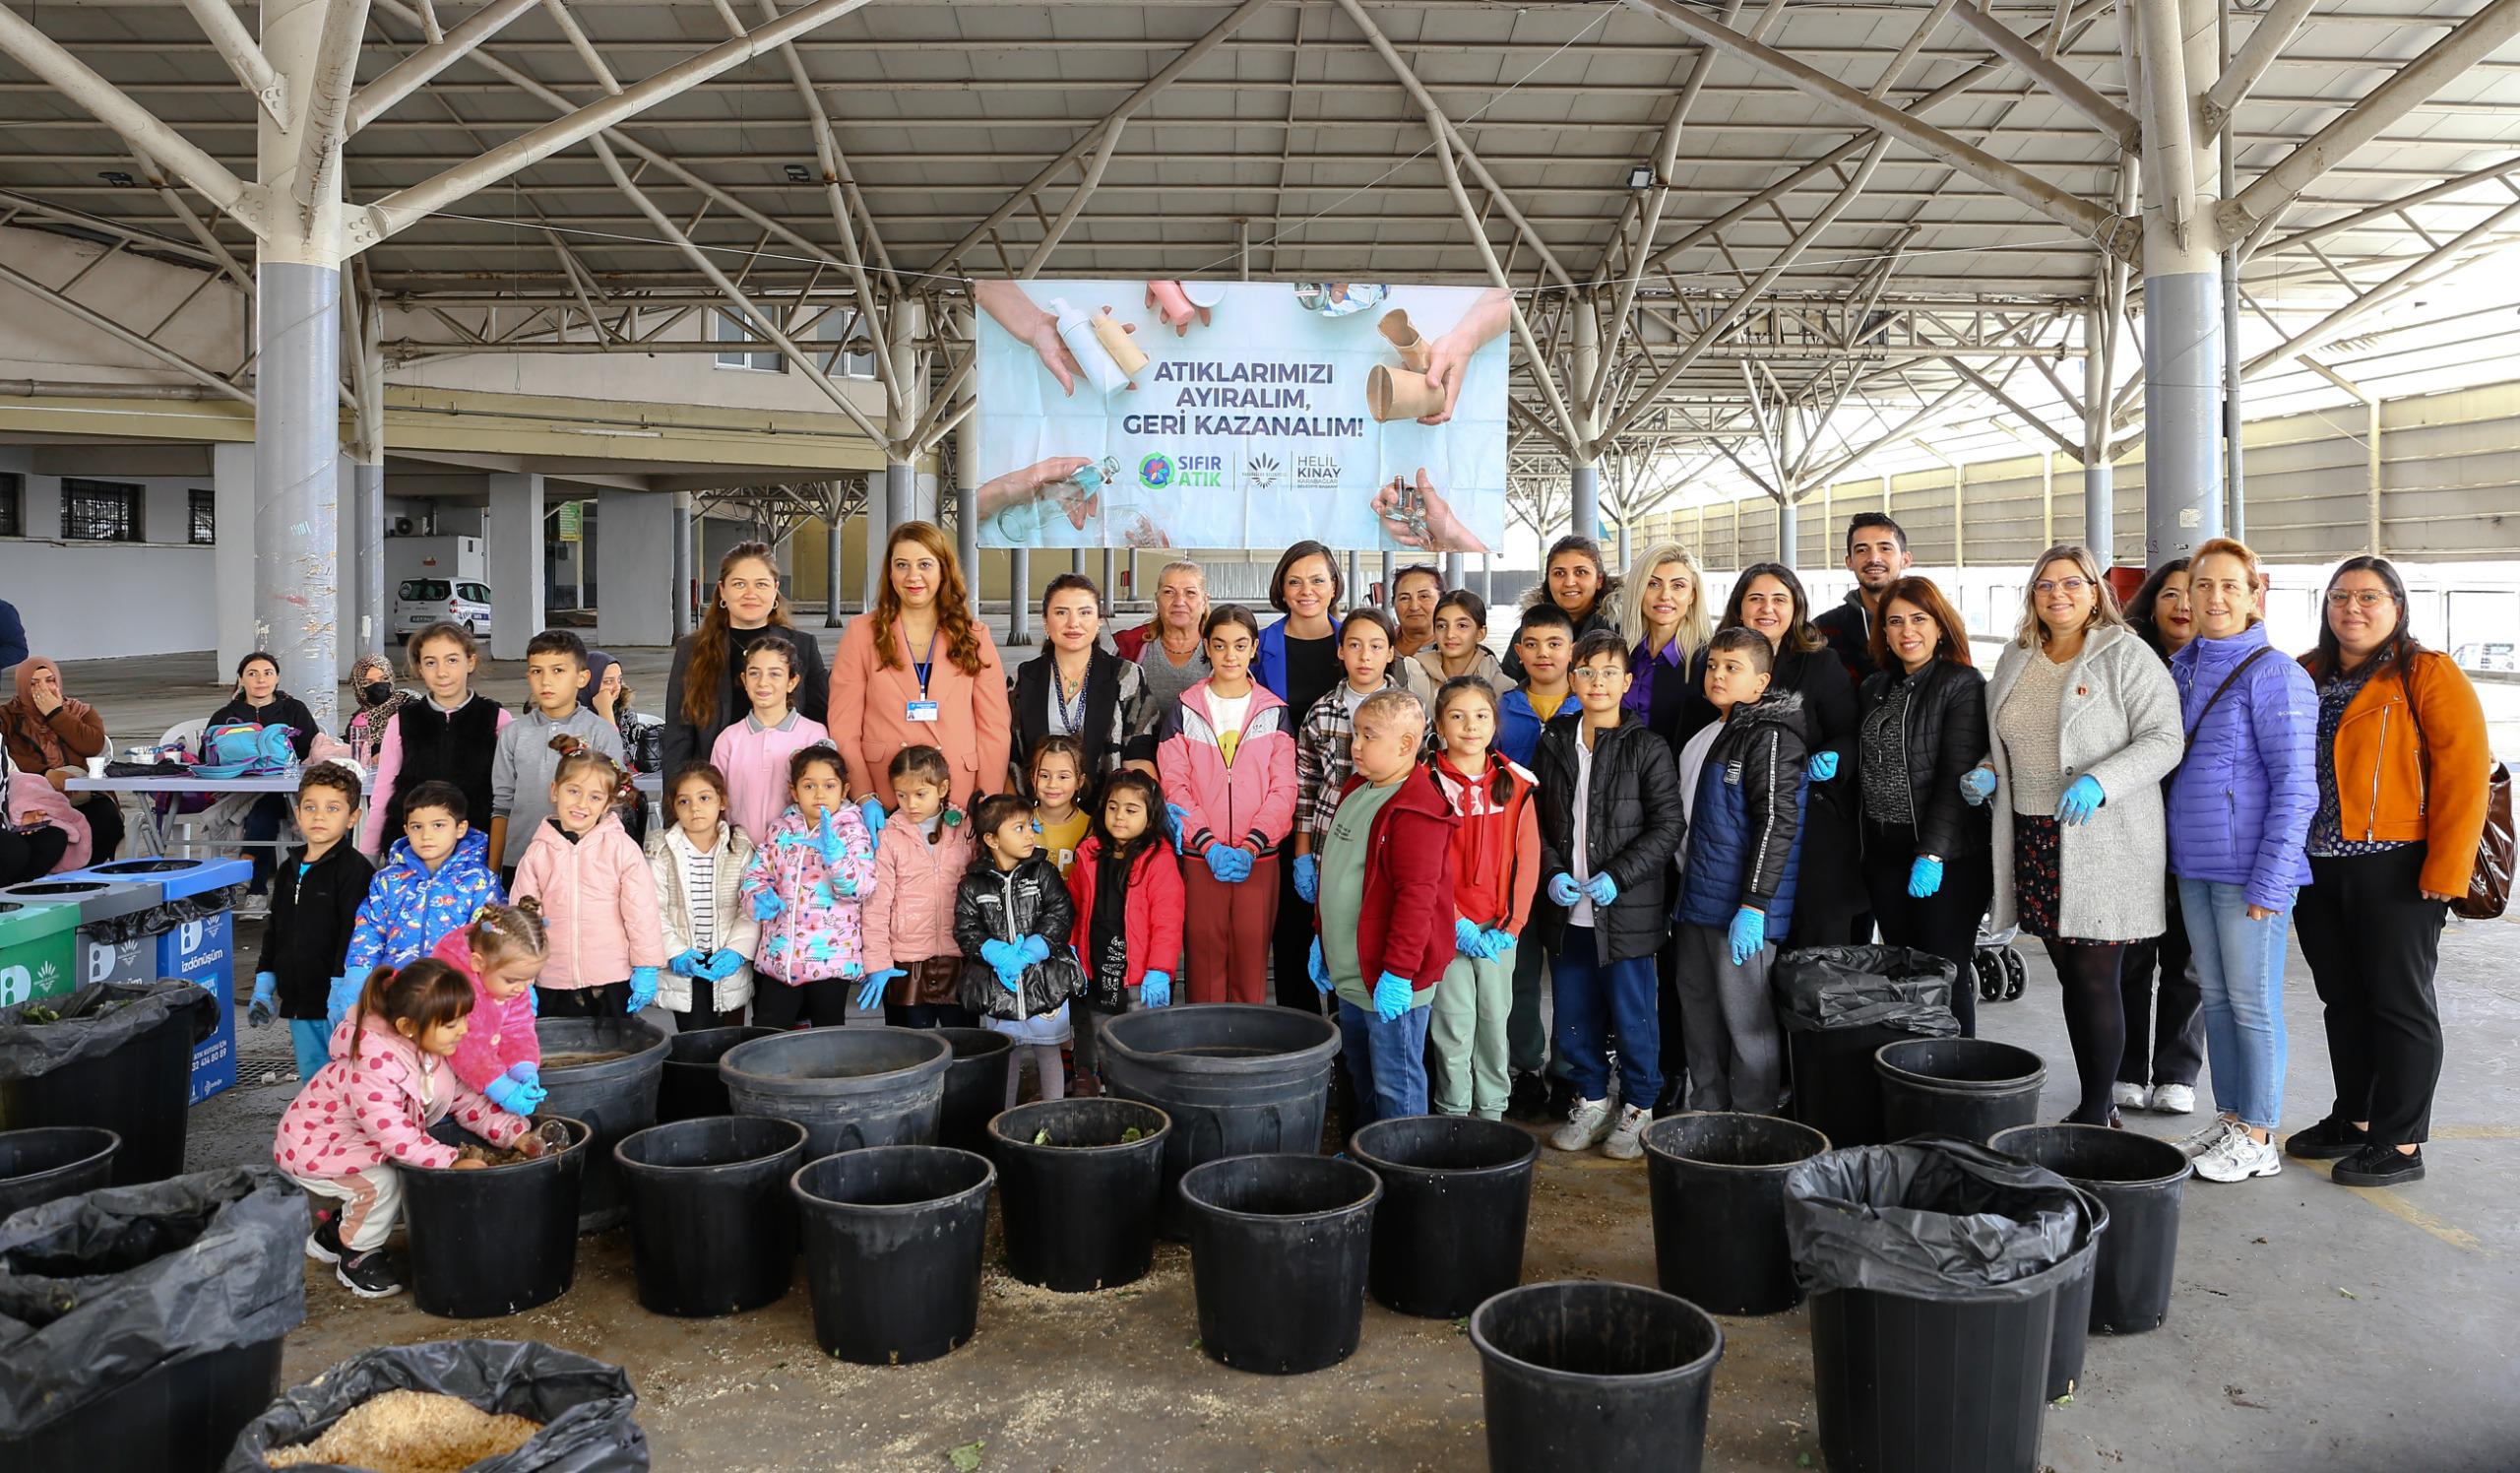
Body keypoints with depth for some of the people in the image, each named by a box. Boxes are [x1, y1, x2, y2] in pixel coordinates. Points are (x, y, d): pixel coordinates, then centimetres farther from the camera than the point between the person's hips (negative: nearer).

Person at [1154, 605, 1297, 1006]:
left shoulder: (1275, 712, 7)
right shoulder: (1183, 710, 6)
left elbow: (1283, 789, 1)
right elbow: (1174, 785, -1)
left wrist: (1250, 846, -12)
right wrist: (1209, 845, -12)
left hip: (1258, 857, 0)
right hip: (1200, 856, 0)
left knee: (1251, 961, 2)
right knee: (1205, 958, 2)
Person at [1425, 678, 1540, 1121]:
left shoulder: (1517, 784, 5)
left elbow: (1527, 861, 3)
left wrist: (1509, 926, -5)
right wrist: (1456, 925, -13)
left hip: (1499, 930, 3)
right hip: (1447, 928, -3)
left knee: (1495, 1019, 9)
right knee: (1453, 1024, 1)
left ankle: (1492, 1112, 22)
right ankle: (1453, 1115, 14)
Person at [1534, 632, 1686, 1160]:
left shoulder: (1647, 749, -5)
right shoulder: (1554, 745, 8)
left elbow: (1668, 826, -8)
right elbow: (1537, 821, 12)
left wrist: (1616, 877, -15)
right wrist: (1552, 873, -4)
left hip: (1626, 912, -4)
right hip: (1567, 912, 4)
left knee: (1632, 1014, 5)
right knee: (1575, 1016, 13)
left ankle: (1638, 1107, 22)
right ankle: (1591, 1100, 30)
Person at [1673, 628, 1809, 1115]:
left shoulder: (1771, 735, -13)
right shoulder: (1719, 732, 15)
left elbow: (1778, 824, -19)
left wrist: (1754, 906, -22)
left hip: (1742, 910, -9)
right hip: (1700, 903, 9)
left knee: (1745, 1019, 0)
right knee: (1699, 1012, 15)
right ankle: (1705, 1115, 28)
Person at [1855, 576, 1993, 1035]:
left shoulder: (1963, 685, -7)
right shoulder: (1874, 688, 13)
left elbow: (1957, 776, -15)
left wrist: (1932, 853, -21)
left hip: (1948, 858, -6)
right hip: (1884, 853, 6)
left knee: (1946, 977, 0)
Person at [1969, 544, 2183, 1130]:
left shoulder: (2126, 655, -5)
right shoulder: (2016, 659, 14)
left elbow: (2162, 740, -11)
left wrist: (2098, 782, -24)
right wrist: (1987, 774, 4)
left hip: (2104, 843, -6)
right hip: (2034, 838, 6)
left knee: (2095, 978, -4)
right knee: (2069, 974, 11)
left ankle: (2096, 1113, 6)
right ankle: (2094, 1106, 21)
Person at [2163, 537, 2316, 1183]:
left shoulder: (2274, 675, -11)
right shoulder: (2179, 669, 9)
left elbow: (2296, 787, -13)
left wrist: (2268, 882, -17)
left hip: (2250, 870, -7)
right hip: (2193, 865, 7)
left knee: (2253, 1003, 2)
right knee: (2215, 997, 14)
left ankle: (2258, 1136, 13)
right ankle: (2229, 1117, 26)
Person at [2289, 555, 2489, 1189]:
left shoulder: (2429, 674, -6)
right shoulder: (2306, 675, 11)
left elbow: (2464, 773, -12)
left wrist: (2446, 868, -17)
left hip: (2393, 868, -6)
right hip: (2317, 868, 6)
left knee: (2399, 1002, 2)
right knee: (2344, 1000, 15)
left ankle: (2400, 1143, 11)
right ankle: (2354, 1120, 28)